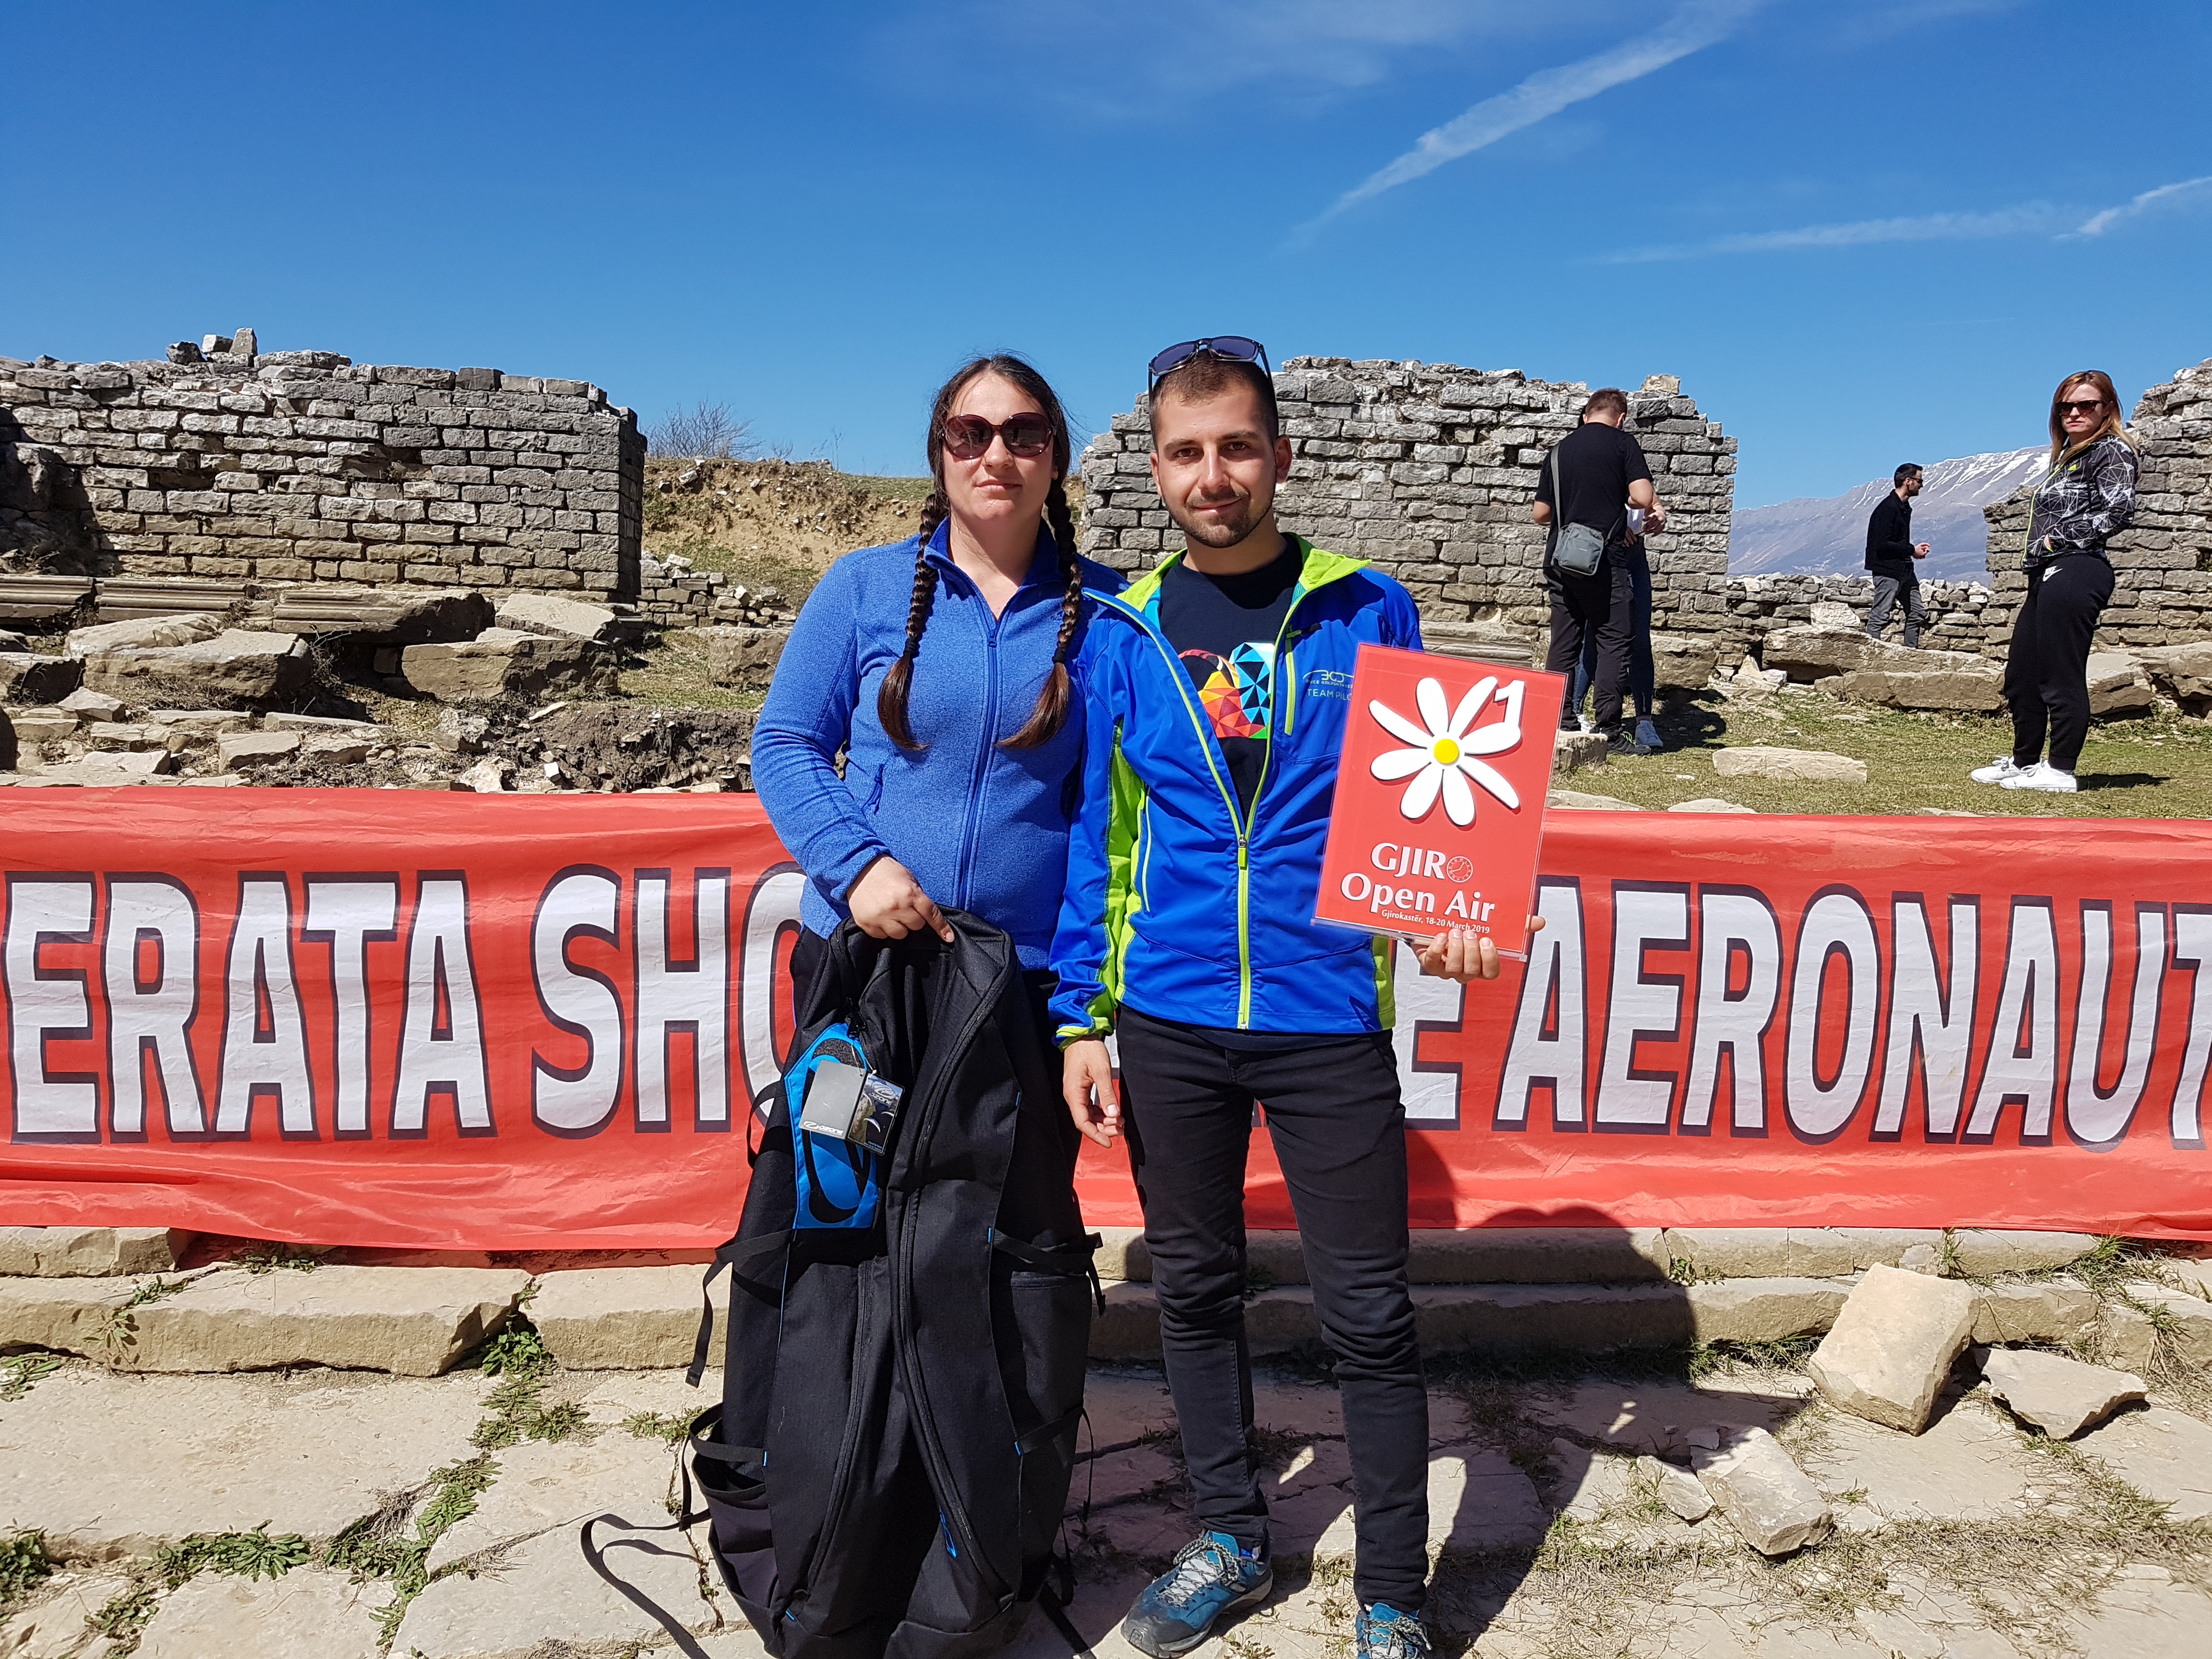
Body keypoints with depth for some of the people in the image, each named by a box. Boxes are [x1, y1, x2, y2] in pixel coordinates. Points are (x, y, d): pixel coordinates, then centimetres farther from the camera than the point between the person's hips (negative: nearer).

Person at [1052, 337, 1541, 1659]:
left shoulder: (1368, 613, 0)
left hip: (1328, 1017, -2)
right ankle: (1231, 1543, 36)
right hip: (1166, 1021, 3)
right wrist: (1081, 1019, 3)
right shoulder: (1122, 635, 4)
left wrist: (1448, 914, -15)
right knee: (1196, 1289, 15)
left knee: (1369, 1314, 4)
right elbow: (1095, 837, 7)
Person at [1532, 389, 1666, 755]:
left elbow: (1539, 513, 14)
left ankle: (1557, 723, 9)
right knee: (1614, 641, -1)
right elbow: (1643, 497, -11)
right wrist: (1656, 509, 11)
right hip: (1606, 559, -5)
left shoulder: (1559, 451, 14)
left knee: (1564, 642, 9)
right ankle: (1608, 731, -5)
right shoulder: (1622, 443, 0)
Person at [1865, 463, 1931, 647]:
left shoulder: (1904, 507, 15)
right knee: (1880, 616, -9)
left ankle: (1911, 651, 19)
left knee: (1918, 613, 12)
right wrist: (1912, 550, -15)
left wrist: (1915, 548, 5)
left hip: (1905, 569, 10)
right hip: (1887, 569, -10)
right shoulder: (1887, 508, -15)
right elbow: (1882, 545, -22)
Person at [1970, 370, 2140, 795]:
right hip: (2047, 575, 10)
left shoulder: (2112, 451, -1)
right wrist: (2033, 572, 17)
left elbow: (2119, 509, -16)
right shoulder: (2069, 457, 25)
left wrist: (2057, 538, -12)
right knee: (2021, 675, 12)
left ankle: (2061, 770, -4)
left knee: (2061, 676, -8)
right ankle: (2024, 761, 22)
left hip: (2075, 573, -10)